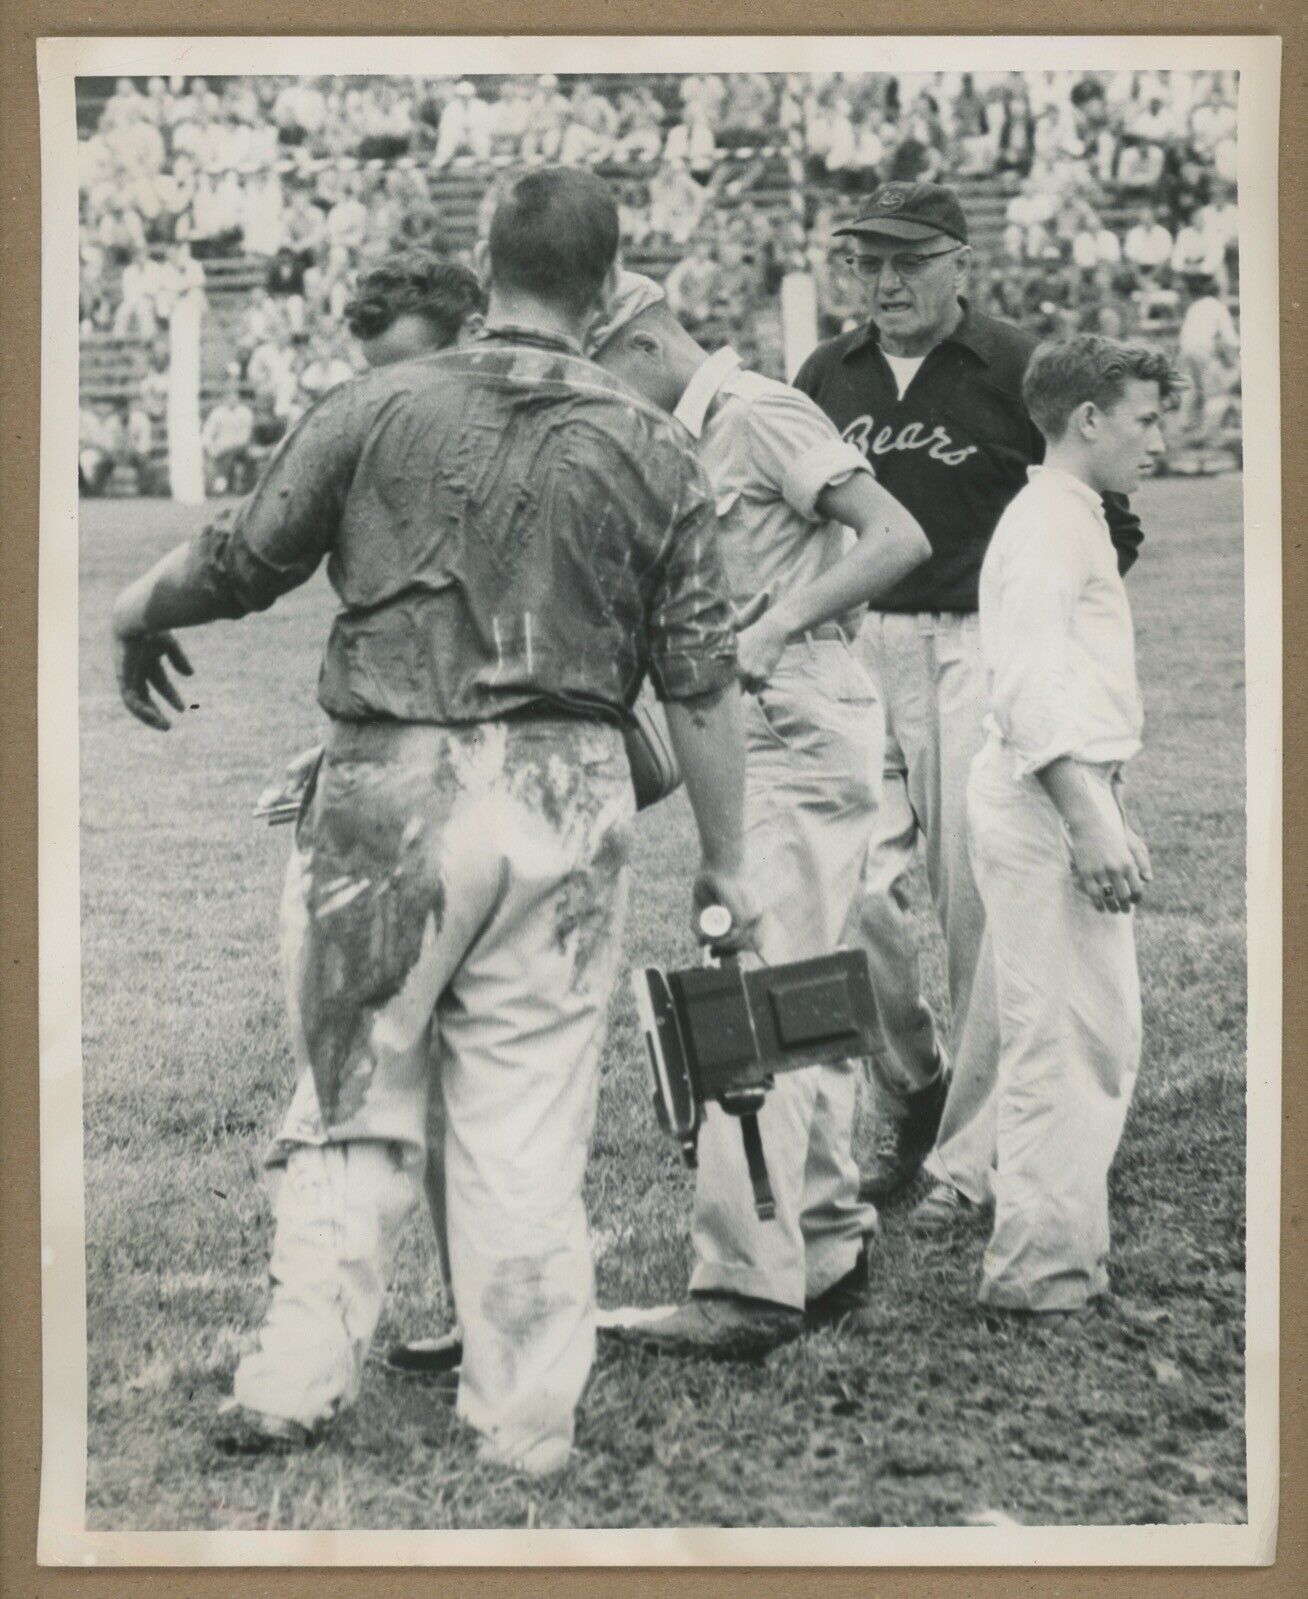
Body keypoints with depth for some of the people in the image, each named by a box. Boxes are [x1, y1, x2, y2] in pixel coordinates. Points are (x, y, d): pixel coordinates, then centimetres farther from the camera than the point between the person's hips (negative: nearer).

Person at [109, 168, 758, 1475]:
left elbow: (234, 562, 3)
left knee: (353, 1097, 12)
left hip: (393, 790, -1)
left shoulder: (378, 409, -2)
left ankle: (296, 1382, 9)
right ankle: (524, 1425, 14)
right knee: (530, 1122, 8)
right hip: (569, 799, 1)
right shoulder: (653, 456, 3)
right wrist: (725, 861, 12)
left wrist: (134, 617, 24)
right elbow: (701, 685, 3)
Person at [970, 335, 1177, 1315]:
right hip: (1044, 803, -11)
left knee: (1102, 1038, 14)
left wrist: (1107, 819, 23)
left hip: (1070, 801, 11)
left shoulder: (1076, 521, 22)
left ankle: (1071, 1249, 22)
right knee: (1067, 1041, -9)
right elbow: (1030, 682, -21)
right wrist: (1086, 819, -26)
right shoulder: (1047, 522, -11)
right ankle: (1042, 1270, -6)